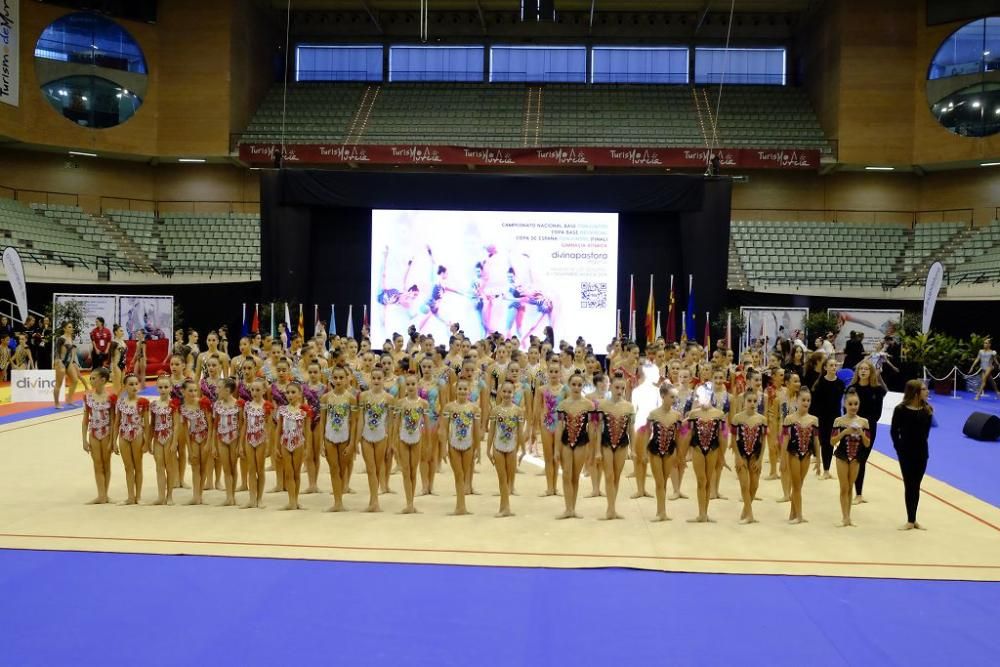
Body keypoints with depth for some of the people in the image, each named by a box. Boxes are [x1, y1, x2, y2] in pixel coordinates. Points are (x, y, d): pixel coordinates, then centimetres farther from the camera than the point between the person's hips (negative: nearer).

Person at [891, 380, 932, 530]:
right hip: (906, 453, -3)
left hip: (922, 452, 3)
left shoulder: (926, 410, -2)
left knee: (915, 486, 10)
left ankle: (913, 520, 19)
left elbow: (926, 431, 6)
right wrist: (899, 448, -9)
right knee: (909, 486, 4)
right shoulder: (901, 410, -12)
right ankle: (910, 521, 11)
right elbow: (894, 431, -5)